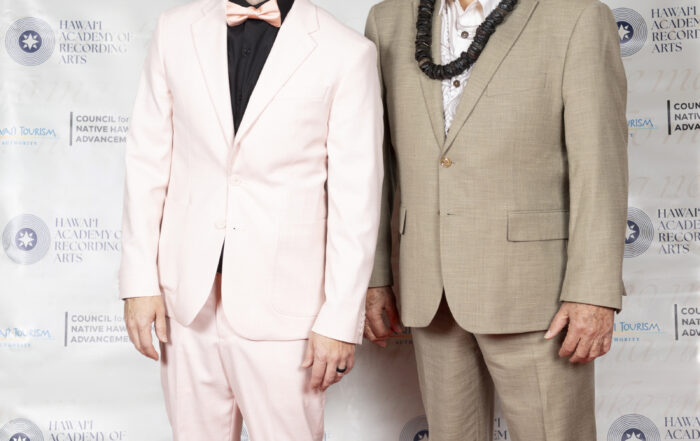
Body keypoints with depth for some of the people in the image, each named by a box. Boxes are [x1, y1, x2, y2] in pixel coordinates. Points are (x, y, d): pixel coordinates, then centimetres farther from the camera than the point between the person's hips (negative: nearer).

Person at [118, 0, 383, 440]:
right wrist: (141, 282, 2)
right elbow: (148, 160, 5)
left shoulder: (347, 52, -7)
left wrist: (342, 319, -8)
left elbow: (356, 196, -7)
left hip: (281, 306, -3)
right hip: (187, 296, 3)